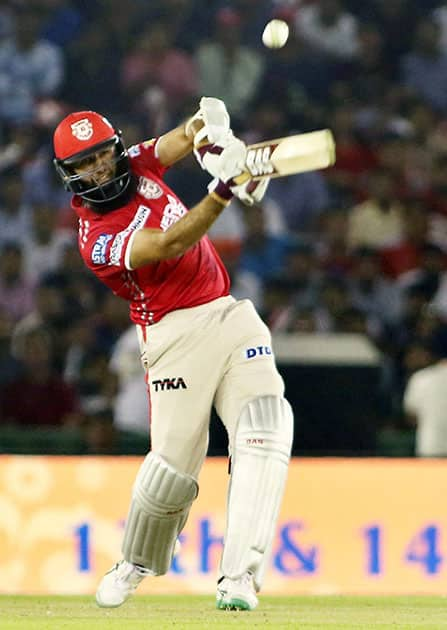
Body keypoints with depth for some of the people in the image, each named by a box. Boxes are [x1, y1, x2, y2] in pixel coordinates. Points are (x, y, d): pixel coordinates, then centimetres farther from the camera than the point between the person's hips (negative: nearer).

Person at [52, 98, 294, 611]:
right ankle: (136, 563, 24)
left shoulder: (136, 166, 9)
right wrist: (221, 193, -40)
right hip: (176, 333, -5)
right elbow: (167, 246, -27)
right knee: (174, 462, -7)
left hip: (230, 315, 5)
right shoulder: (97, 241, -12)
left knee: (265, 431, -14)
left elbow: (185, 139, -3)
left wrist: (207, 128, -28)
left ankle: (239, 575, -20)